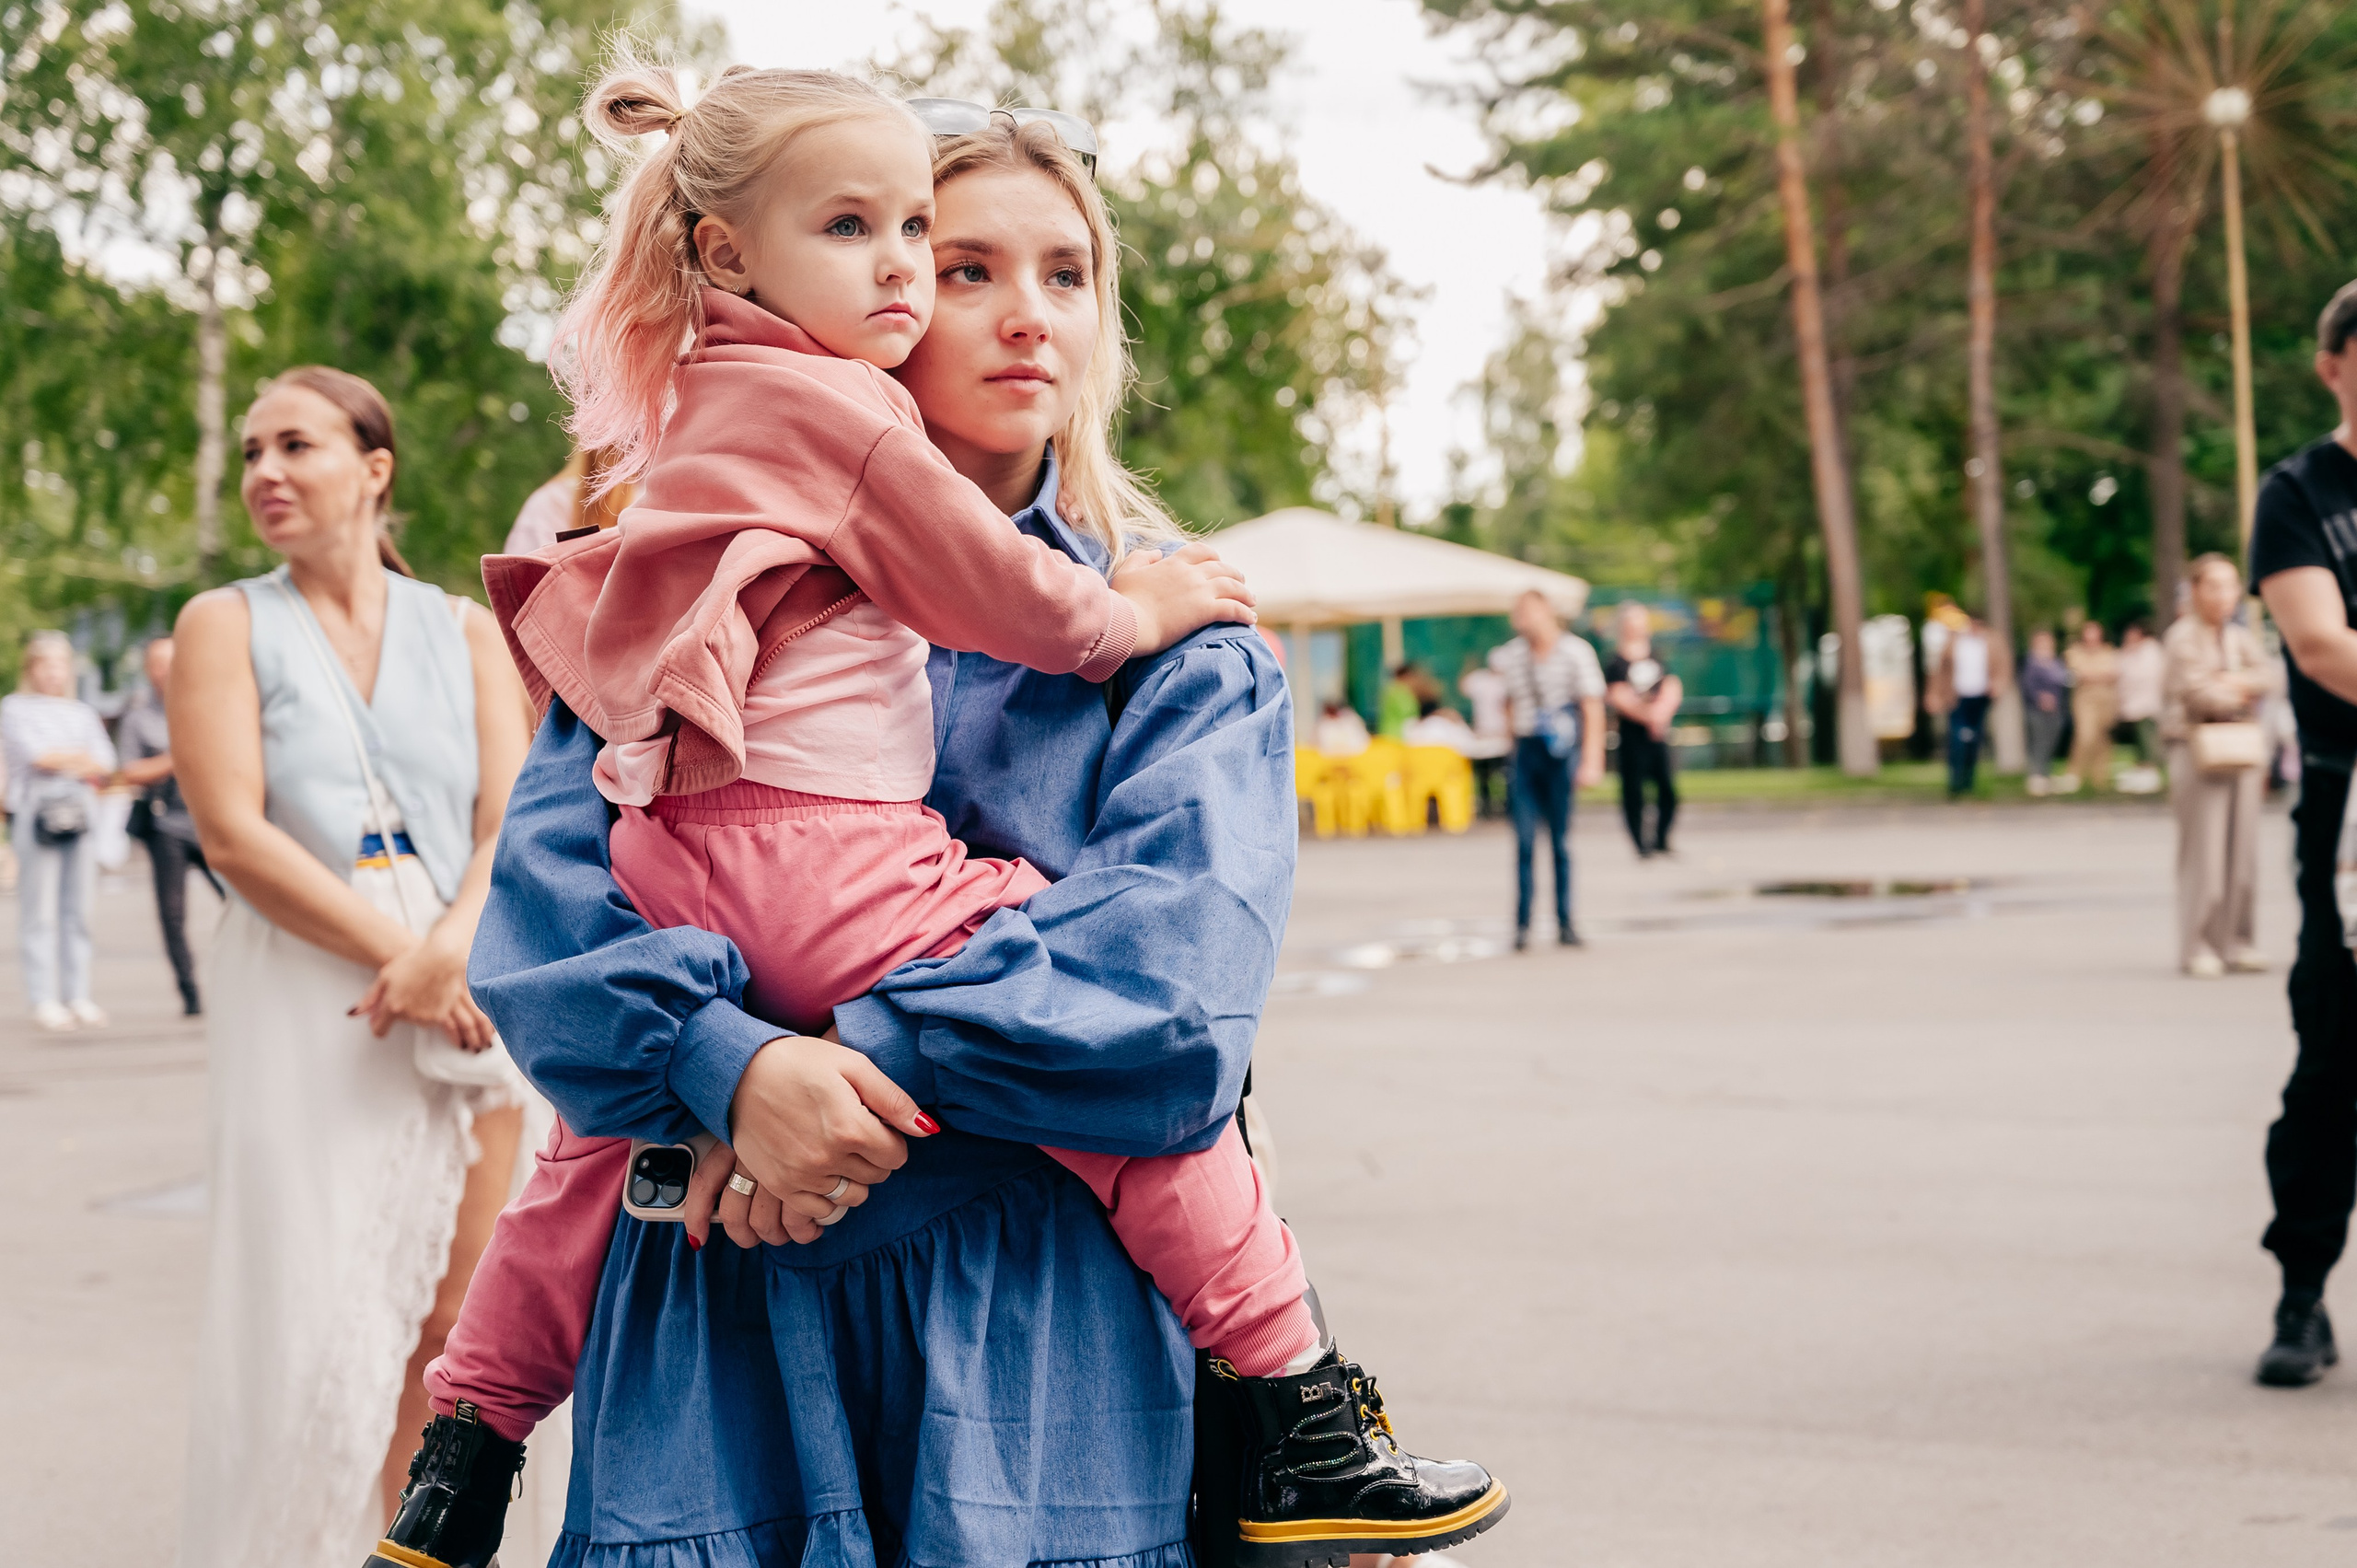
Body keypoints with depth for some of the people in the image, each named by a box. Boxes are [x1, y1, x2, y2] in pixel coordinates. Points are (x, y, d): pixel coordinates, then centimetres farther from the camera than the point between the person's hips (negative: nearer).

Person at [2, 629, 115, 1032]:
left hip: (79, 813, 4)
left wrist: (58, 760, -7)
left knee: (78, 909, 2)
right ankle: (44, 1001, -7)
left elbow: (105, 763, 7)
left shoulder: (82, 713, 20)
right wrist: (79, 758, 3)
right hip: (34, 813, -4)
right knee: (39, 911, -7)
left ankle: (78, 996, 6)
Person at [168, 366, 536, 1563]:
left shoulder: (463, 631, 12)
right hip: (305, 1002, -2)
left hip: (466, 996, 3)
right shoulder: (226, 625, 6)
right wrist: (394, 955, -13)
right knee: (316, 1321, -4)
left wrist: (452, 949, -16)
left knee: (445, 1320, 2)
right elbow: (234, 835, -6)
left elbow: (515, 819, 3)